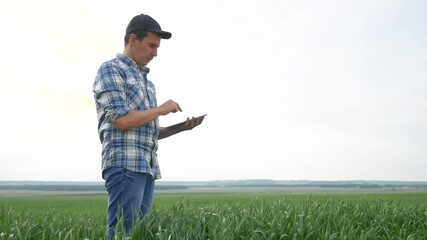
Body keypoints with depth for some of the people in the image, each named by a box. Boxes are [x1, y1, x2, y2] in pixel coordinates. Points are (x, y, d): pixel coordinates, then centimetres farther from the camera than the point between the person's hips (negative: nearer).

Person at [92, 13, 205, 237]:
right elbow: (122, 120, -13)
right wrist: (161, 109, -3)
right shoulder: (110, 69, -1)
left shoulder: (146, 81, 24)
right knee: (122, 233, -10)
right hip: (125, 165, -8)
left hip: (148, 168, 8)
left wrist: (181, 127, 10)